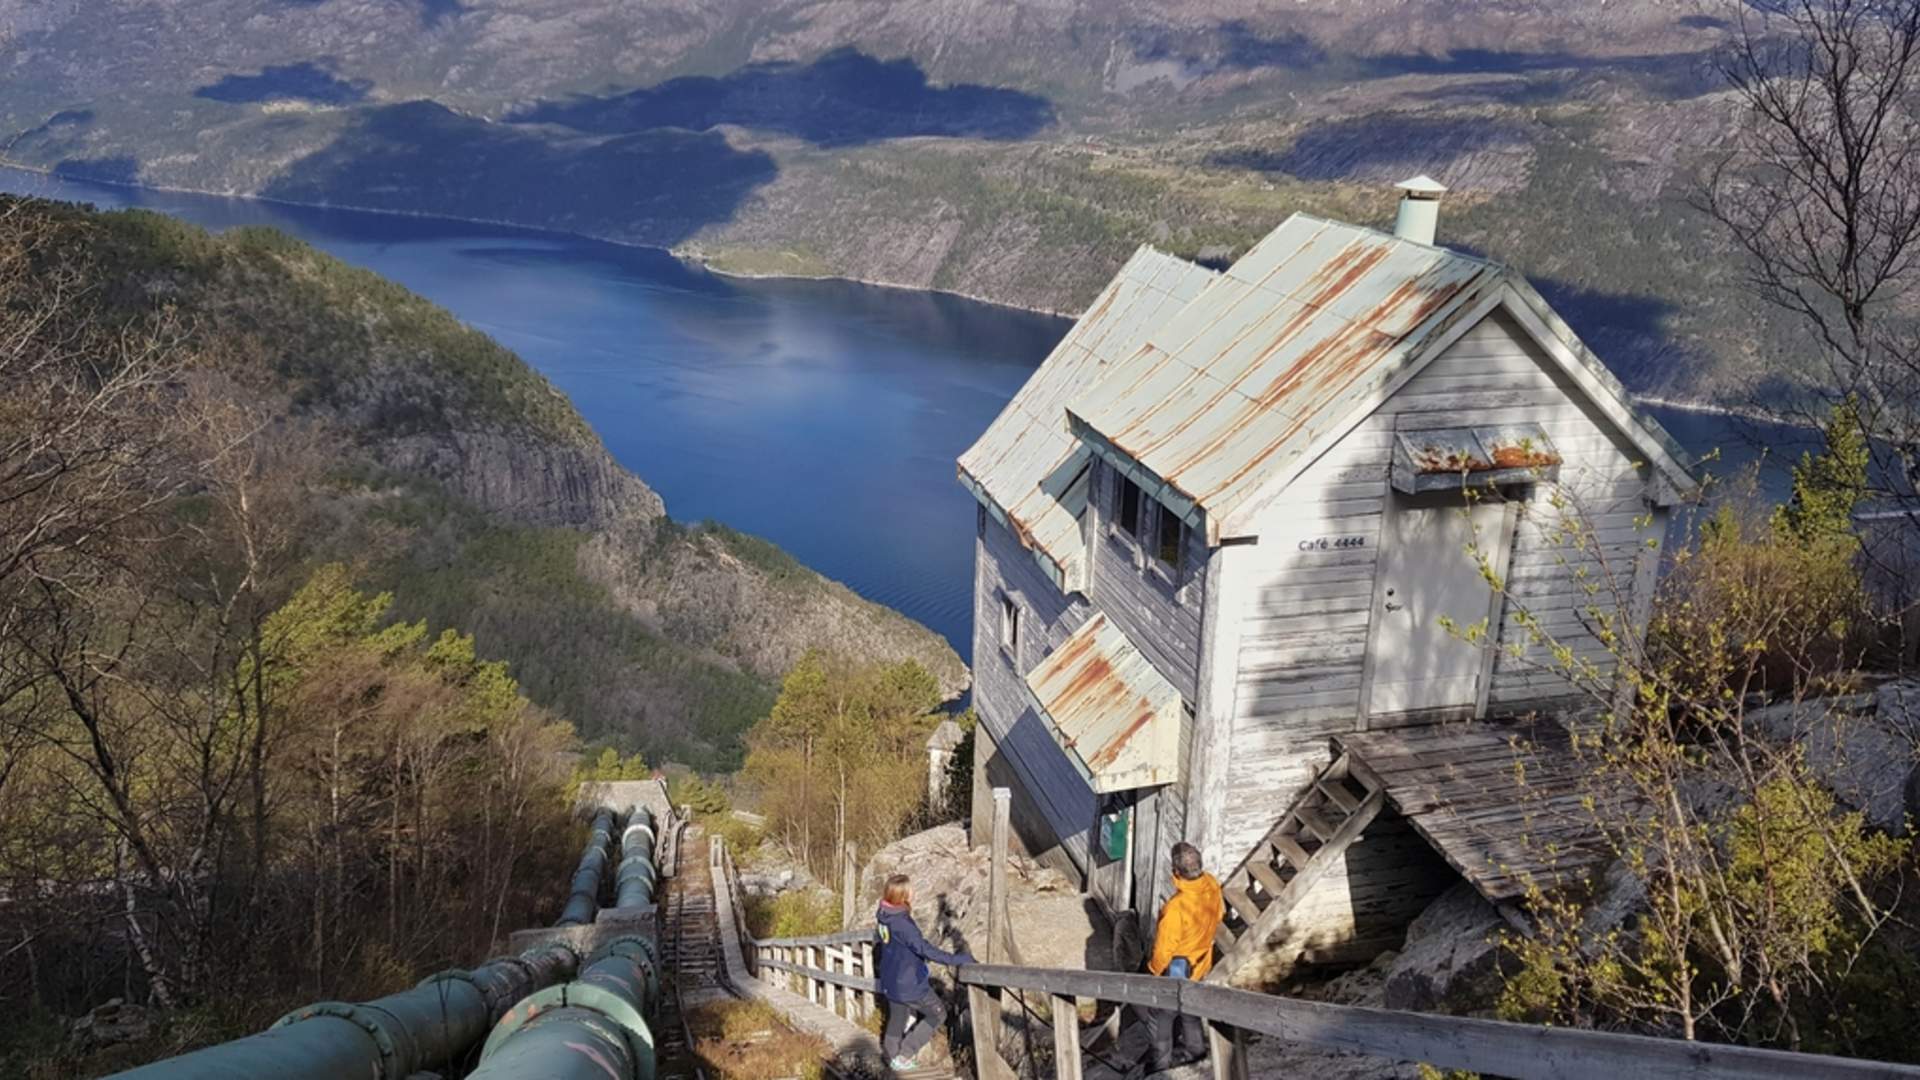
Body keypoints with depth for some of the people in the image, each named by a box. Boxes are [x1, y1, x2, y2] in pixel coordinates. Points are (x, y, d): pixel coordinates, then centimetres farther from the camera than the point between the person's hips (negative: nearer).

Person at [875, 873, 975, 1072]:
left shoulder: (882, 916, -4)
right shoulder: (902, 923, -30)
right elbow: (925, 949, -30)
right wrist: (956, 960, -27)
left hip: (890, 982, 8)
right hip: (910, 985, -8)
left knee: (896, 1019, 24)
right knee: (938, 1014, 12)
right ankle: (903, 1055, 13)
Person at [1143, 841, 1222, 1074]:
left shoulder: (1176, 907, -41)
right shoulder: (1212, 885, -20)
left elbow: (1164, 947, -26)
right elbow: (1218, 915, 1)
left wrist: (1154, 968, -6)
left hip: (1176, 969, -6)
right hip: (1200, 962, 7)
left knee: (1161, 1015, 18)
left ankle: (1161, 1059, 37)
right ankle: (1195, 1045, 52)